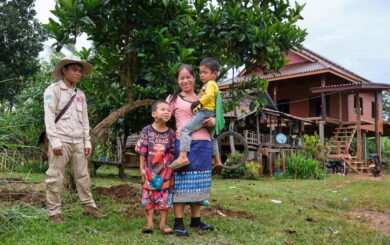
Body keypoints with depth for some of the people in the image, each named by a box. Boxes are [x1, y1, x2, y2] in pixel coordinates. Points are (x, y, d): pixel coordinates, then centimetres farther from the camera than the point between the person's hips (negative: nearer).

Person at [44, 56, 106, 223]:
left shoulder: (80, 94, 17)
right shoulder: (53, 90, 0)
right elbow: (49, 117, -8)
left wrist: (87, 142, 11)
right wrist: (55, 141, -16)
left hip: (78, 142, 6)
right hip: (61, 141, -5)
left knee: (83, 176, 9)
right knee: (55, 178, -2)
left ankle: (89, 207, 16)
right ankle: (54, 213, 5)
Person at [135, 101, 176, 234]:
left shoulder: (171, 133, 1)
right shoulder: (147, 131, -4)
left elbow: (173, 152, 5)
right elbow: (142, 151, -3)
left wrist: (172, 168, 2)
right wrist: (142, 168, -6)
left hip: (166, 171, 2)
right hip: (150, 169, -1)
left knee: (165, 197, 6)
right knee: (148, 196, 5)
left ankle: (163, 223, 18)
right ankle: (149, 223, 15)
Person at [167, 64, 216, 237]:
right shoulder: (173, 99, 6)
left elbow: (210, 116, 23)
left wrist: (213, 121, -1)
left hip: (203, 144, 4)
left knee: (199, 183, 10)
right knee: (181, 182, -3)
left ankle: (196, 220, 20)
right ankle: (178, 223, 2)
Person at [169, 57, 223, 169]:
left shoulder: (210, 83, -5)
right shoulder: (212, 84, 27)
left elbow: (209, 95, -22)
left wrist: (198, 102, -22)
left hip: (204, 112, -11)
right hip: (211, 114, 11)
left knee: (186, 129, -20)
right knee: (211, 137, 27)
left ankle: (183, 157, -34)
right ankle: (217, 161, 35)